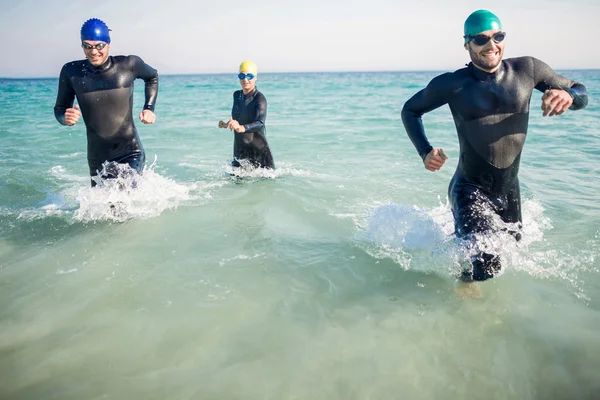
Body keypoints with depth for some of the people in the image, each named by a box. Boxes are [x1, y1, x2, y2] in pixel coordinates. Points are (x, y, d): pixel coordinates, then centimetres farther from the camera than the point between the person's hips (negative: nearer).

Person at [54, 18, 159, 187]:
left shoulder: (128, 65, -7)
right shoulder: (71, 72, -3)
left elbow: (152, 77, 15)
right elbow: (59, 110, 6)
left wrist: (149, 108, 2)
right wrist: (66, 117, -18)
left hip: (131, 153, -3)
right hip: (98, 159, 3)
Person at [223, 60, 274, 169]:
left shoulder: (259, 98, -12)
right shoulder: (236, 95, 8)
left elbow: (260, 123, -30)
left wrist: (241, 128, -45)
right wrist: (228, 124, 12)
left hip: (258, 149, -5)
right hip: (239, 150, 6)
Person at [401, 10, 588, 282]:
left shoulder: (527, 70, -3)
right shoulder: (452, 84, -10)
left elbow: (580, 92, 5)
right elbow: (410, 110, 3)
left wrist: (568, 96, -21)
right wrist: (425, 152, -12)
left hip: (509, 189, 5)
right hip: (470, 189, -5)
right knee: (485, 266, -21)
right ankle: (465, 283, 14)